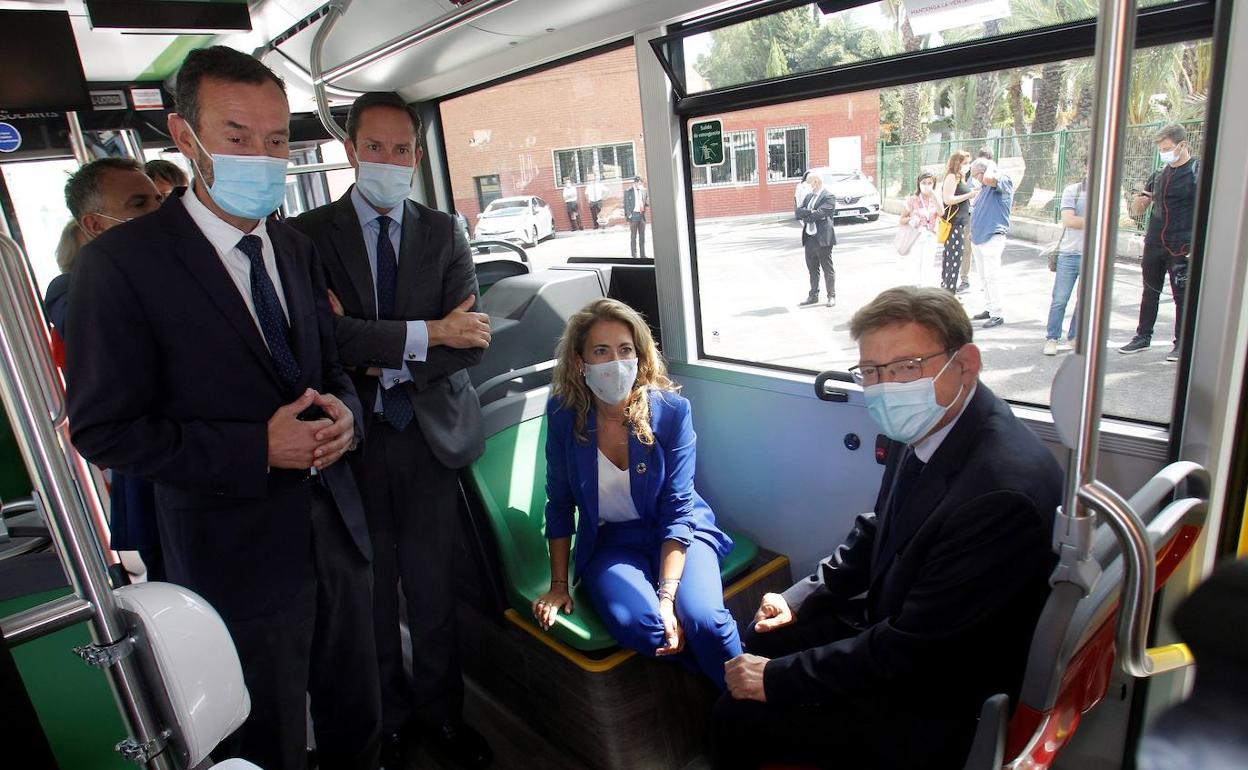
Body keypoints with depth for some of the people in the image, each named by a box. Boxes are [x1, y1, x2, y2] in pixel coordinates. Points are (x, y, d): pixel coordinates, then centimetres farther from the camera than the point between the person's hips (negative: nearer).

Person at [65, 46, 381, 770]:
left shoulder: (298, 248, 5)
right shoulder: (122, 261, -13)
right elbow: (103, 429, -12)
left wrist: (344, 411, -9)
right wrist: (257, 448, -22)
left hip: (336, 529, 5)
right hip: (239, 554, -5)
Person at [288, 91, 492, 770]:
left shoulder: (443, 234, 5)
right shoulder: (309, 234, -2)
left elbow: (469, 339, -5)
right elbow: (329, 338, -17)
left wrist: (386, 362, -14)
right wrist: (427, 334, -19)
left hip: (430, 432, 2)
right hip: (353, 436, -1)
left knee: (432, 588, 11)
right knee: (371, 591, 13)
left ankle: (439, 711, 33)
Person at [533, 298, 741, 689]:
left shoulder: (671, 410, -14)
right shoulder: (564, 414, -9)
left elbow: (677, 508, -15)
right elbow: (559, 504, 2)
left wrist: (667, 596, -24)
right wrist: (558, 584, 2)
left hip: (676, 535, 0)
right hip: (608, 543, 1)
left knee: (703, 619, -29)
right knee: (638, 624, -30)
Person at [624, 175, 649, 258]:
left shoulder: (644, 190, 10)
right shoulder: (628, 191, -2)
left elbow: (648, 202, 15)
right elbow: (626, 204, -2)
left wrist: (646, 204, -8)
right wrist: (628, 215, -11)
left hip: (642, 215, 4)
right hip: (633, 215, -4)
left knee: (642, 236, 8)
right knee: (633, 236, 1)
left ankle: (643, 255, 14)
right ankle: (634, 255, 4)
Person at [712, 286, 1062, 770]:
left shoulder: (1003, 490, -34)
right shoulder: (923, 427, -7)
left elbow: (909, 650, -28)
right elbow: (876, 530, 10)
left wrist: (779, 677, -20)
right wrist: (802, 596, 2)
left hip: (932, 711, -8)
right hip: (886, 625, 8)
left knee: (738, 719, -4)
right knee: (755, 642, 15)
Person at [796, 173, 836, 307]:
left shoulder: (829, 197, -8)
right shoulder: (809, 196, 15)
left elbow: (820, 214, -20)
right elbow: (799, 211, 3)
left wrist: (806, 215, -7)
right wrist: (811, 212, -13)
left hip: (822, 238, -7)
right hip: (809, 238, 7)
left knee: (828, 269, 2)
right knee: (812, 269, 13)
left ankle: (831, 296, 11)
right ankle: (813, 296, 22)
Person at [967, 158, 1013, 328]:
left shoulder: (1004, 180, -9)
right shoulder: (984, 187, 17)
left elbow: (989, 179, -31)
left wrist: (991, 166, -12)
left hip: (992, 238, -9)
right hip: (978, 238, 9)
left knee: (991, 277, -8)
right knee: (983, 276, 13)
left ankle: (997, 315, -3)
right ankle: (988, 309, 22)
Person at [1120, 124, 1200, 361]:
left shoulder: (1198, 171, -6)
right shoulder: (1159, 175, 11)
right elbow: (1137, 211, 17)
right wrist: (1140, 199, -6)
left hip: (1182, 248, -5)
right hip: (1154, 244, 6)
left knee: (1182, 295, 1)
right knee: (1150, 292, 13)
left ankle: (1181, 343, 12)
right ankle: (1143, 337, 23)